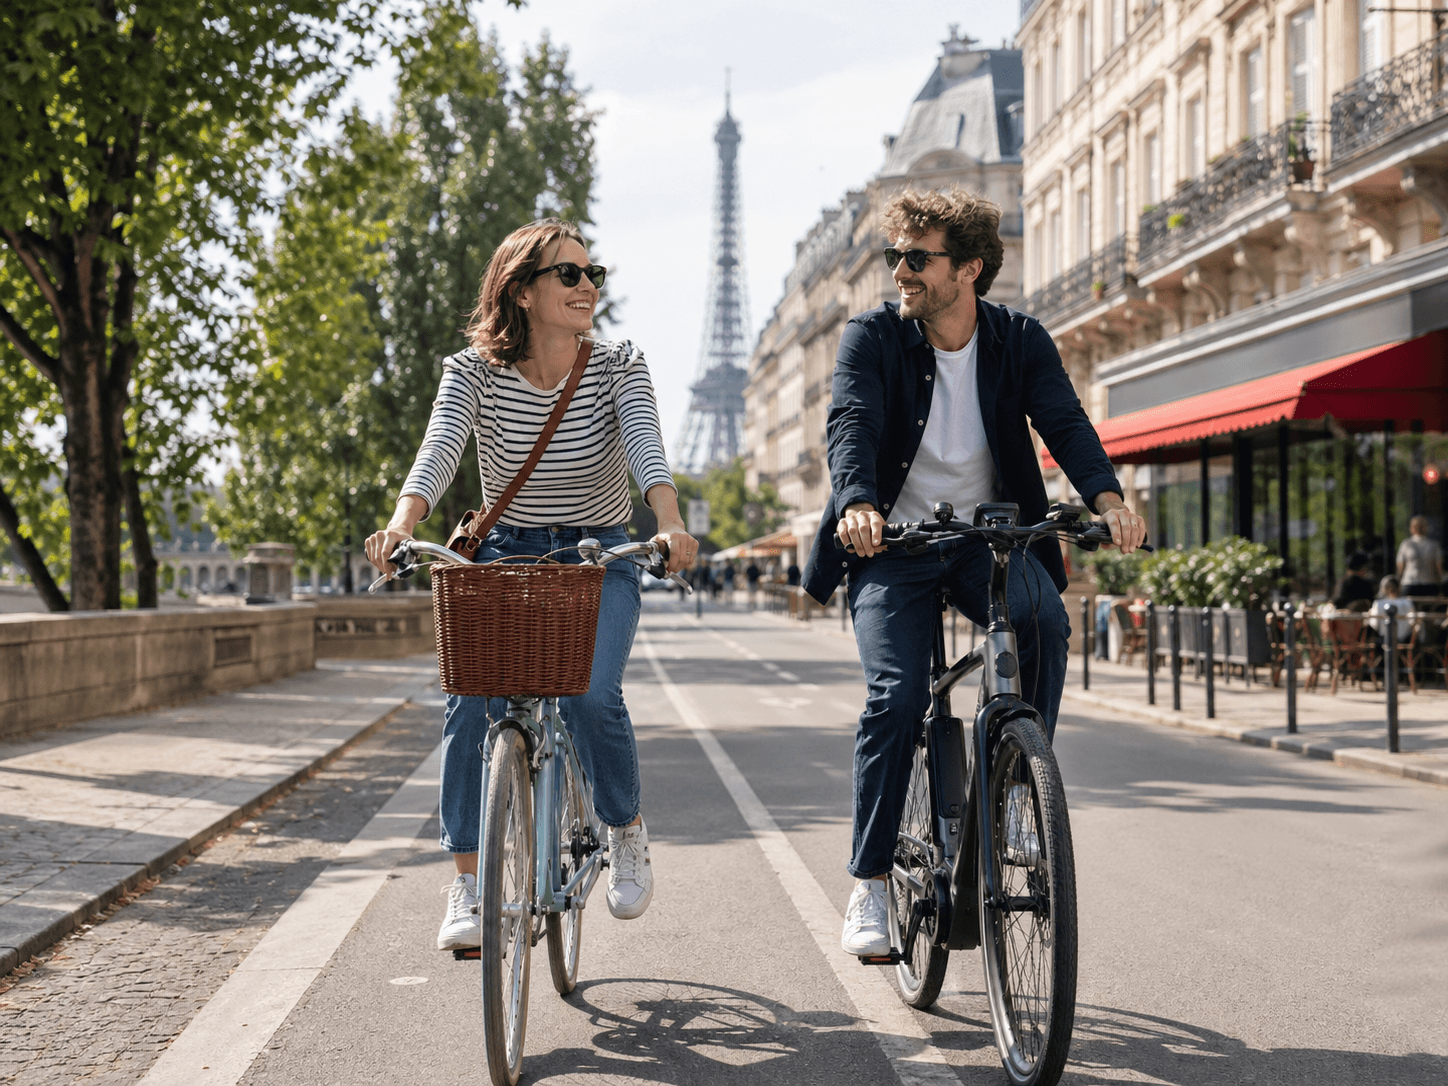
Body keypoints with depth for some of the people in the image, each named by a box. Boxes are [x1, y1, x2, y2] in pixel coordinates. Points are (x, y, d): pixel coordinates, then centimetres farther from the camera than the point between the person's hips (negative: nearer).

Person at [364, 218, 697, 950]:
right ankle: (468, 886, -12)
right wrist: (403, 523, -46)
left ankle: (627, 833, 5)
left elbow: (645, 444, -26)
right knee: (471, 699, -22)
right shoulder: (473, 371, -9)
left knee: (589, 695, -25)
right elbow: (440, 449, -25)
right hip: (503, 558, 1)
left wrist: (671, 525, -46)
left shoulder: (618, 368, -9)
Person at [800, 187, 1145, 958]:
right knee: (896, 696, -19)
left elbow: (1065, 422, -15)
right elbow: (851, 424, -22)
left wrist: (1106, 497, -35)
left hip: (989, 539, 1)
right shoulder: (871, 338, -7)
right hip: (893, 544, -1)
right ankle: (868, 886, -8)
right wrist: (858, 506, -43)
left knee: (1045, 620, -30)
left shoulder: (1020, 340, -2)